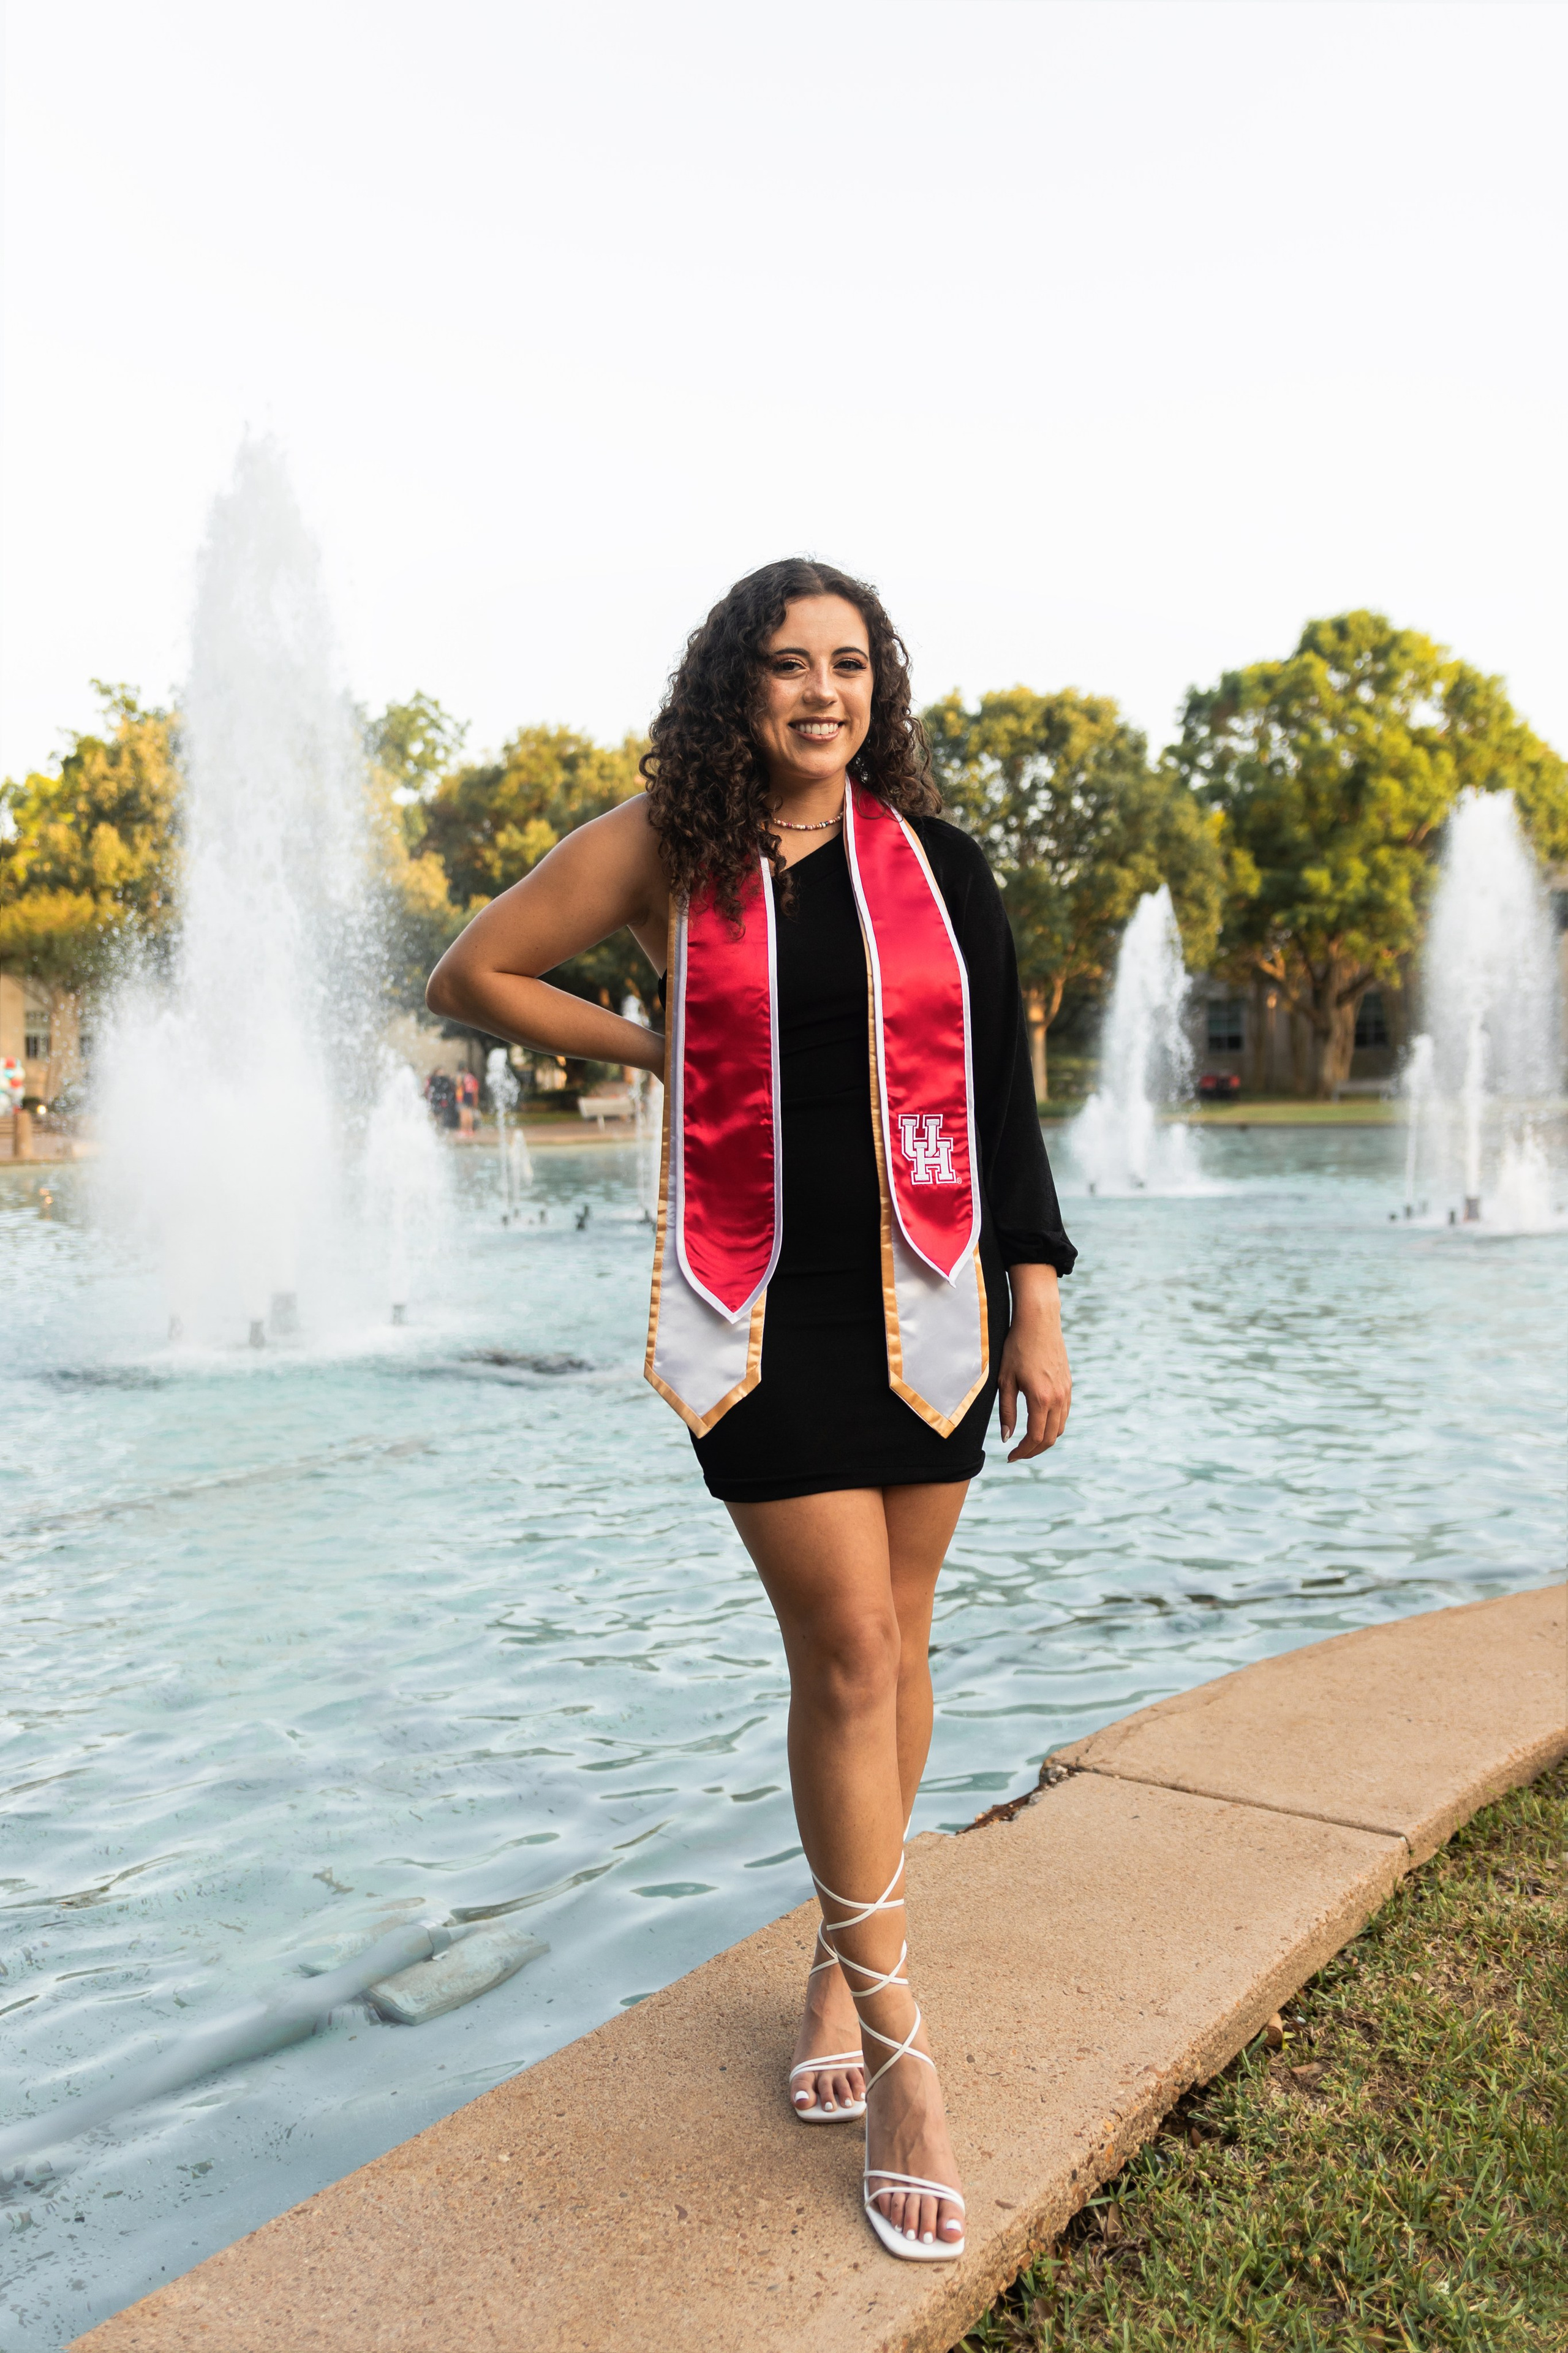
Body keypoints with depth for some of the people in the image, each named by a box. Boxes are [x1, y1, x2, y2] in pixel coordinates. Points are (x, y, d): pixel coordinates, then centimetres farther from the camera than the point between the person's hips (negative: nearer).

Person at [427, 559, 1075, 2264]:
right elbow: (473, 978, 10)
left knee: (888, 1648, 11)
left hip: (928, 1295, 3)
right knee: (848, 1649, -6)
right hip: (762, 1305, -2)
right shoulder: (664, 850, 0)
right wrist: (659, 1049, 6)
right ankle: (899, 2045, 10)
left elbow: (1002, 1095, 5)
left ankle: (843, 1956, 33)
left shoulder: (935, 864, 4)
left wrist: (1037, 1305, 1)